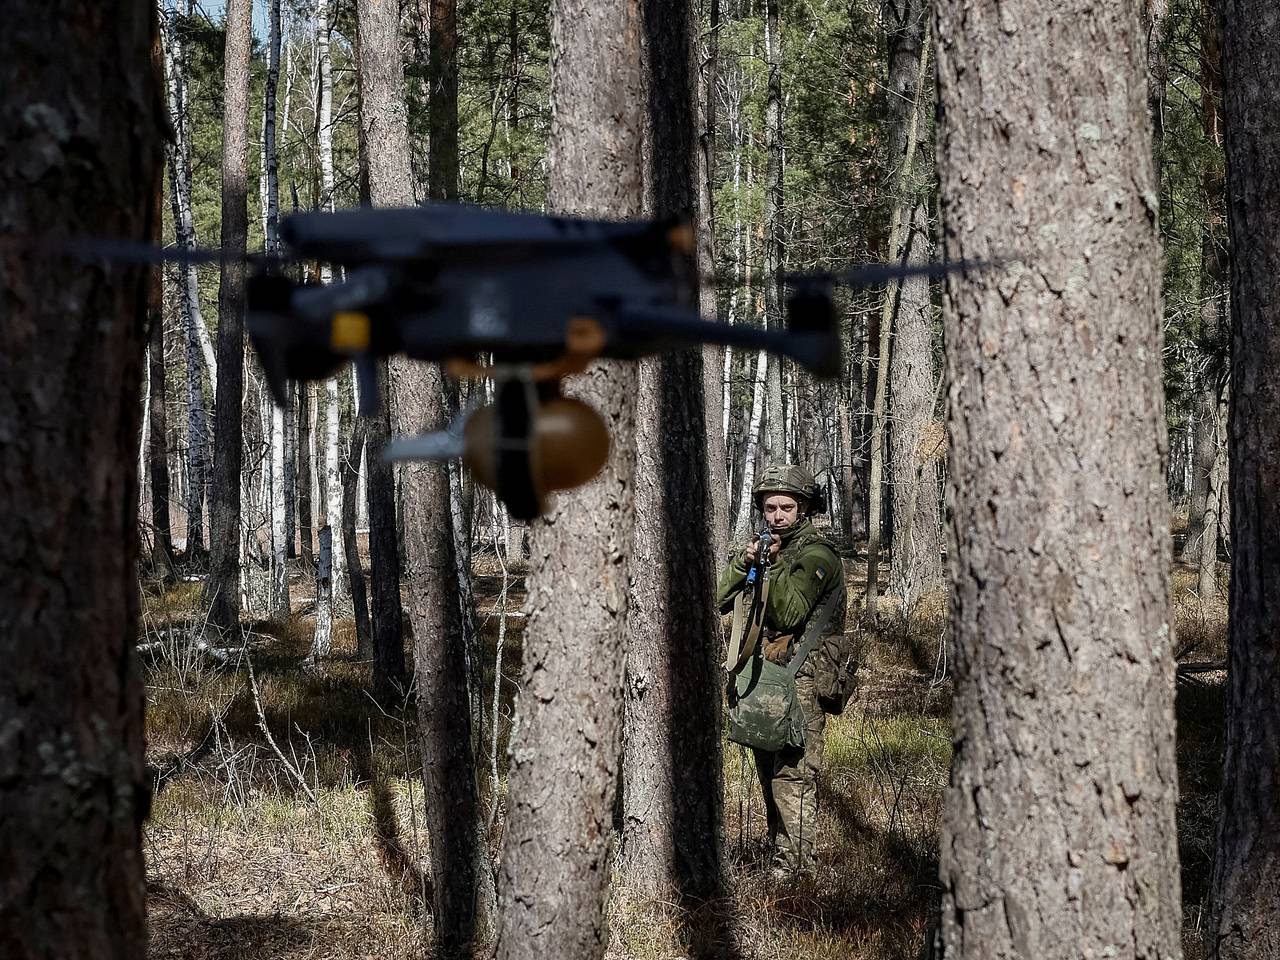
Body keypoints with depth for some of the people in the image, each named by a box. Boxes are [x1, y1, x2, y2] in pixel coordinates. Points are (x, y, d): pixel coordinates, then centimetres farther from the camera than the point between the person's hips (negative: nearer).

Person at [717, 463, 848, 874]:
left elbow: (789, 613, -18)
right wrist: (743, 561, -7)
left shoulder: (816, 554, -7)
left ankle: (796, 869, -13)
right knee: (770, 774, 13)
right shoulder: (767, 547, 17)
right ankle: (779, 860, 21)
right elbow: (720, 600, 8)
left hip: (800, 680, -9)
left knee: (793, 777, -12)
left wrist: (774, 564, -21)